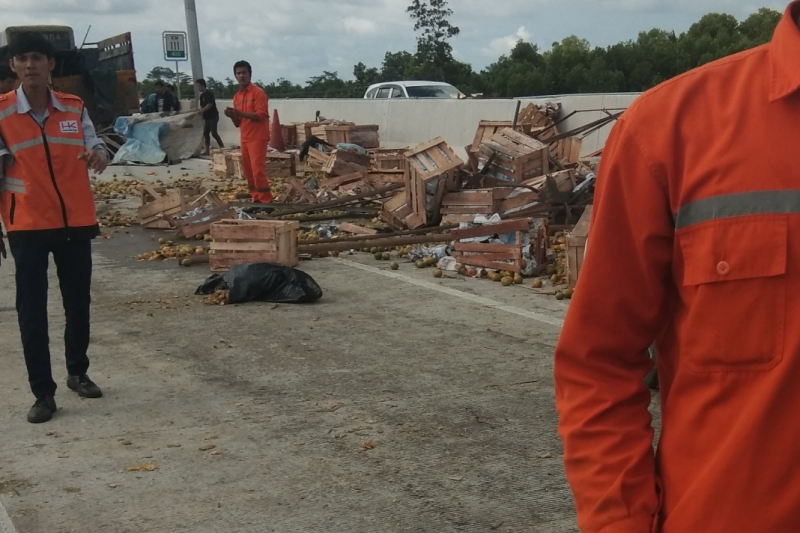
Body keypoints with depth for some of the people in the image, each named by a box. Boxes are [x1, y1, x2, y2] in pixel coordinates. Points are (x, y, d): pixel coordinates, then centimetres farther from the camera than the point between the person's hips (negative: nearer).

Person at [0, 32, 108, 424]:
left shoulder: (74, 108, 3)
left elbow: (96, 147, -1)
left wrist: (98, 155, -27)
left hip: (75, 221, 3)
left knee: (78, 302, 14)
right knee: (32, 310, 0)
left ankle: (78, 372, 34)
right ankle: (43, 393, 8)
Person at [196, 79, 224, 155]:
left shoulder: (209, 94, -14)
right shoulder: (202, 95, 13)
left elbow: (210, 105, -21)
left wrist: (201, 111, -19)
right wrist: (200, 110, -4)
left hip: (213, 116, -9)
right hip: (207, 117, 9)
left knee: (214, 133, -12)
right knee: (206, 133, 7)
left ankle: (222, 147, -3)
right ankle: (207, 150, 10)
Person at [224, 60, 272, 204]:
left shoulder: (258, 92, -8)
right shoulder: (237, 97, 15)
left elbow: (261, 115, -17)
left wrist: (240, 113, -20)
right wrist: (232, 116, -4)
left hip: (258, 138, -8)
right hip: (245, 138, 8)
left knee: (258, 170, -13)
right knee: (248, 171, 7)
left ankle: (266, 201, -9)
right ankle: (256, 199, 13)